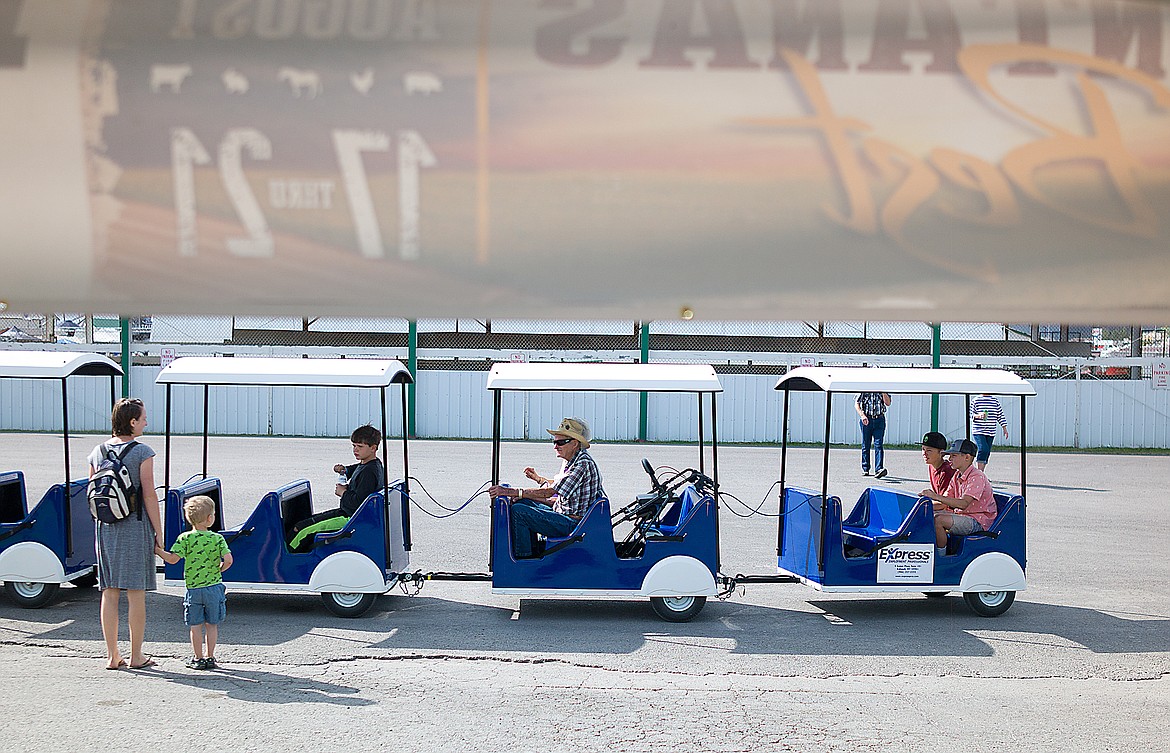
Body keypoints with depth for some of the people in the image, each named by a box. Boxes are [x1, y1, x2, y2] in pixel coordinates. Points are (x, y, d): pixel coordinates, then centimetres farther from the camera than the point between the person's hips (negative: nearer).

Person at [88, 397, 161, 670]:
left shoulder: (98, 452, 7)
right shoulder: (142, 452, -9)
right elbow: (149, 496, -11)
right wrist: (158, 534, -5)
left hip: (105, 528, 5)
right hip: (135, 526, -5)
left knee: (109, 593, 9)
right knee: (136, 593, 2)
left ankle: (112, 655, 14)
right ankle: (136, 656, 8)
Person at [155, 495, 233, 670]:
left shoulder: (185, 538, -5)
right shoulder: (217, 538, -3)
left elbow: (173, 559, -12)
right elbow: (228, 560, -13)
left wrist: (158, 550, 3)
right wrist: (218, 570, 7)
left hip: (193, 588, -1)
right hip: (214, 587, 1)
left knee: (196, 625, 8)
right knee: (212, 624, 11)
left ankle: (198, 658, 12)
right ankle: (210, 657, 14)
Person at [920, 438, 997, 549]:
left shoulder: (977, 477, -17)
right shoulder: (956, 476, 11)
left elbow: (963, 504, -29)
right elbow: (943, 504, 10)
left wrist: (936, 496, -33)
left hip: (978, 521, -9)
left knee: (938, 520, -27)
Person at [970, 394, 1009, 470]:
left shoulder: (995, 401, 10)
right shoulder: (975, 401, 2)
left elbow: (1000, 415, 14)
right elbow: (971, 415, 3)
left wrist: (1005, 428, 11)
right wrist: (978, 415, -18)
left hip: (991, 432, 4)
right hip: (978, 432, -4)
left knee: (987, 453, 5)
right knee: (983, 449, -20)